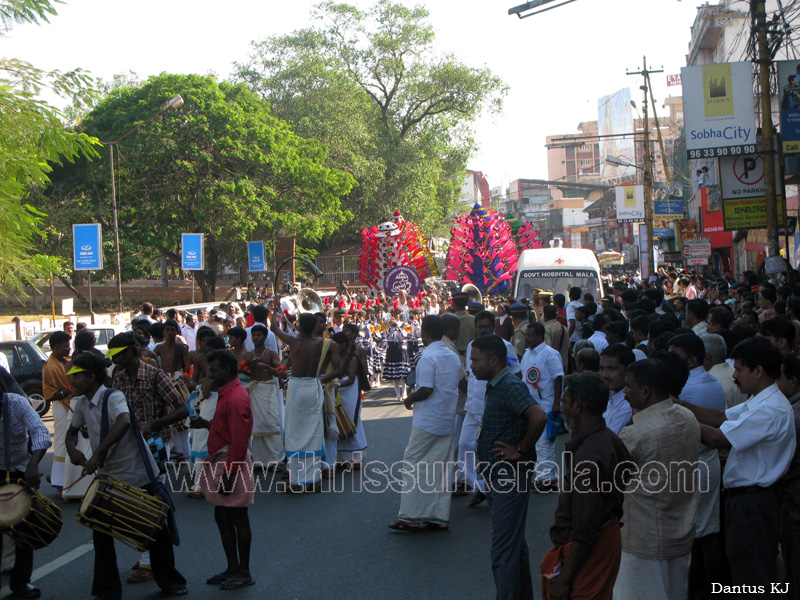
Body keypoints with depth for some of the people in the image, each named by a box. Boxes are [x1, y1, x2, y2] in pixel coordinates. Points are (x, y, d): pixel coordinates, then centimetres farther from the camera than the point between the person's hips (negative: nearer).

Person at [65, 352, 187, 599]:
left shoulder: (113, 397, -19)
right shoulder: (82, 403, 4)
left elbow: (123, 422, -40)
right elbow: (72, 430, 20)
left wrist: (97, 453, -44)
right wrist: (72, 448, -3)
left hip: (137, 474, -6)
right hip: (108, 477, 6)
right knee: (101, 533, 2)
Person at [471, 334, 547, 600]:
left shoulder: (510, 386, -19)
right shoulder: (494, 386, 12)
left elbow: (538, 417, -34)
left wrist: (521, 450, -22)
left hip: (509, 478, -10)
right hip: (497, 478, 10)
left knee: (503, 550, -7)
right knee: (514, 543, 19)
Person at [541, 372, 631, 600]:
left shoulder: (588, 456, -27)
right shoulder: (610, 440, 4)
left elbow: (585, 531, -26)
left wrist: (564, 579, -21)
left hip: (588, 549, -10)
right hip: (609, 536, 10)